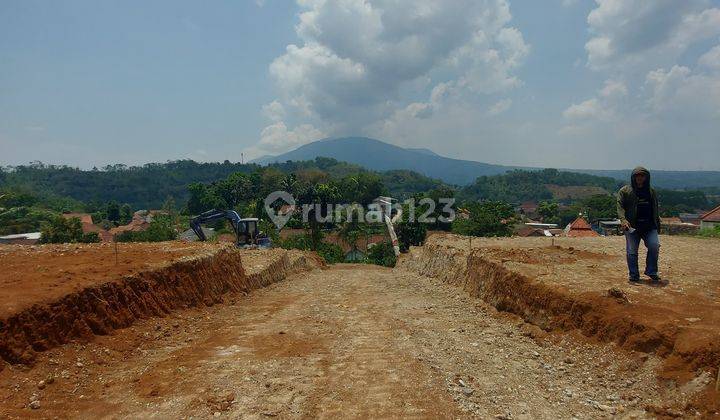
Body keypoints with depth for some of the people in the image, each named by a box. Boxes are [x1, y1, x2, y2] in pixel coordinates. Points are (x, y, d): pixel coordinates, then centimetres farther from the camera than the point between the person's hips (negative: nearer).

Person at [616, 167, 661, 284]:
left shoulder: (651, 192, 18)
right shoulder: (625, 191, 3)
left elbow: (655, 209, 25)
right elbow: (620, 206, -7)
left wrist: (657, 224, 21)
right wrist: (623, 219, -24)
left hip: (649, 226, 3)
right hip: (632, 226, -3)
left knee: (654, 246, -14)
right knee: (632, 251, 0)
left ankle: (651, 272, 4)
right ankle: (634, 275, 12)